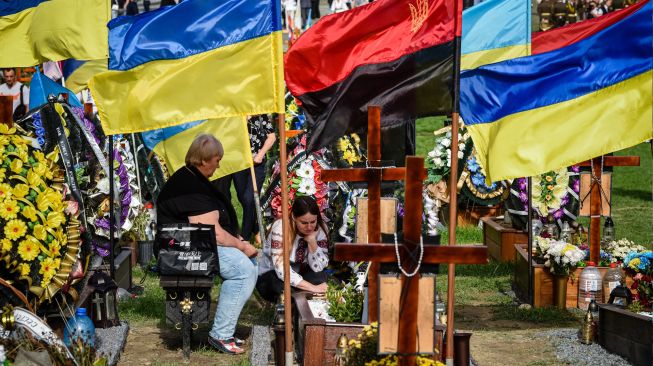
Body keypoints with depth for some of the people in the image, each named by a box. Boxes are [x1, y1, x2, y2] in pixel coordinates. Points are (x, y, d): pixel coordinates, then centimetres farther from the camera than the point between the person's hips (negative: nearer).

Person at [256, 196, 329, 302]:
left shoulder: (320, 229, -12)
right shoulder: (281, 228, -25)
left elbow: (318, 267, -16)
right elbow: (281, 270, -34)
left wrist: (312, 242, -30)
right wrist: (312, 288, -40)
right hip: (270, 276, -4)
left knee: (321, 277, -27)